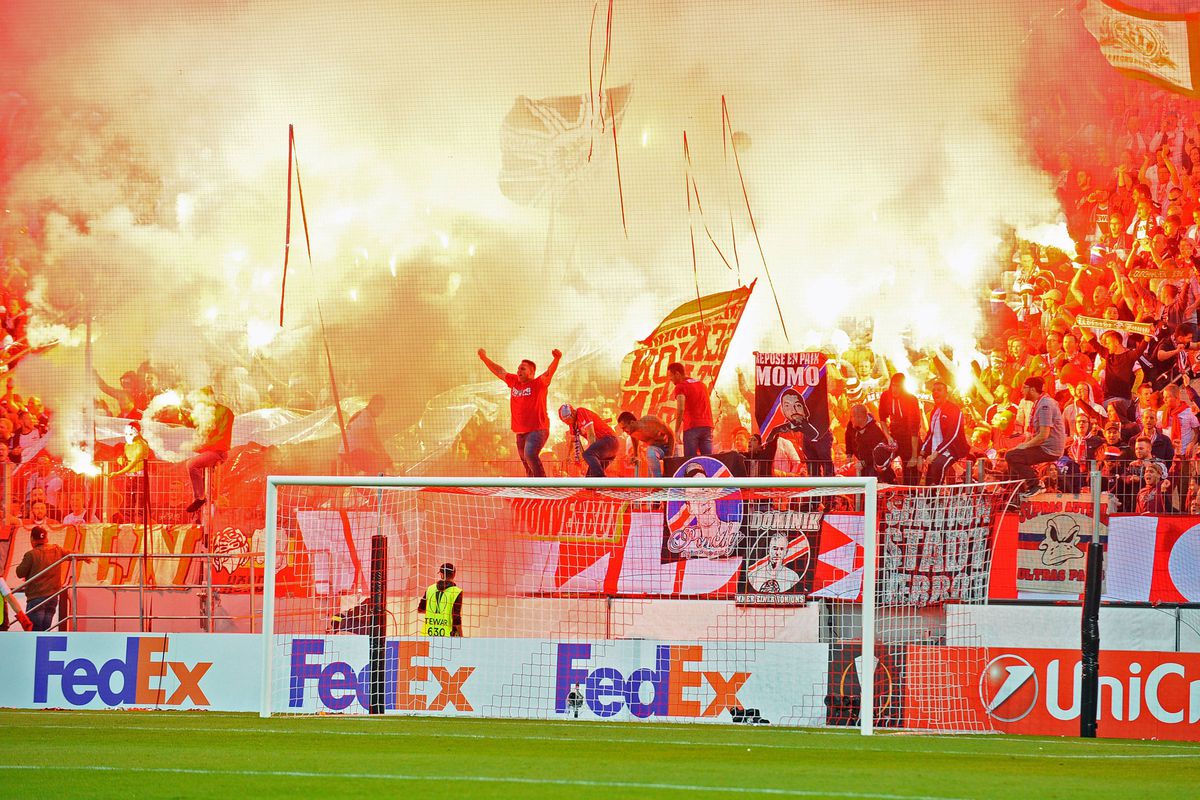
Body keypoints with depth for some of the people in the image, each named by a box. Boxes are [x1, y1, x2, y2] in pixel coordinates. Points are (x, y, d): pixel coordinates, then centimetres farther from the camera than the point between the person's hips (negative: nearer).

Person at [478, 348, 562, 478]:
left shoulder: (538, 384, -6)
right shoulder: (514, 382, 13)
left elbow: (549, 373, -22)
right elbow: (500, 372, 23)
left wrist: (557, 359, -40)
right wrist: (484, 358, 22)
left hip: (537, 429, -8)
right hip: (521, 432, 8)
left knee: (530, 454, -29)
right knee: (528, 467, 12)